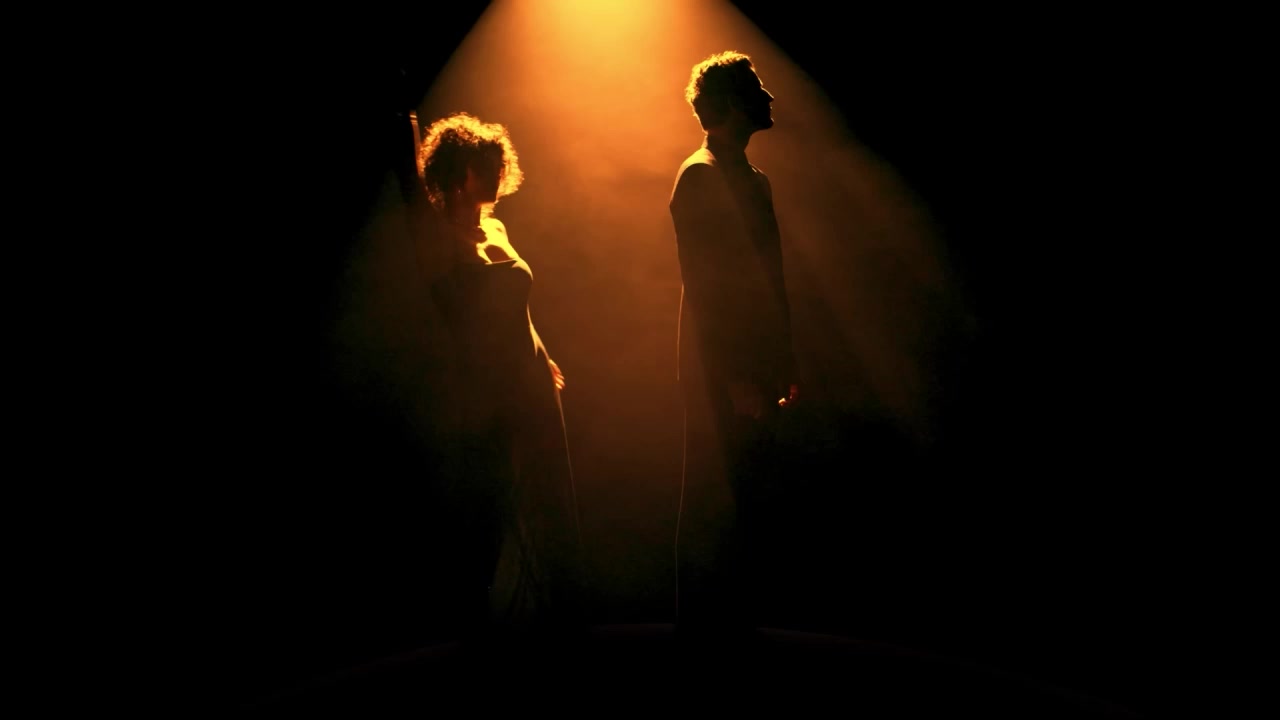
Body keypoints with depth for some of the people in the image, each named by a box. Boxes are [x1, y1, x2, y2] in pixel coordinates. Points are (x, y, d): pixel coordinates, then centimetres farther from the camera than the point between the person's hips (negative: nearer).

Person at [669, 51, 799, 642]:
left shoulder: (753, 179, 18)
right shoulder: (700, 176, -9)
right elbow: (701, 288, -17)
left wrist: (784, 362, 16)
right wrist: (733, 378, -19)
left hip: (755, 370, 9)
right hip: (721, 376, -9)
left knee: (750, 499, 15)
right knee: (715, 508, 0)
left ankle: (738, 617, 29)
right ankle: (703, 628, 15)